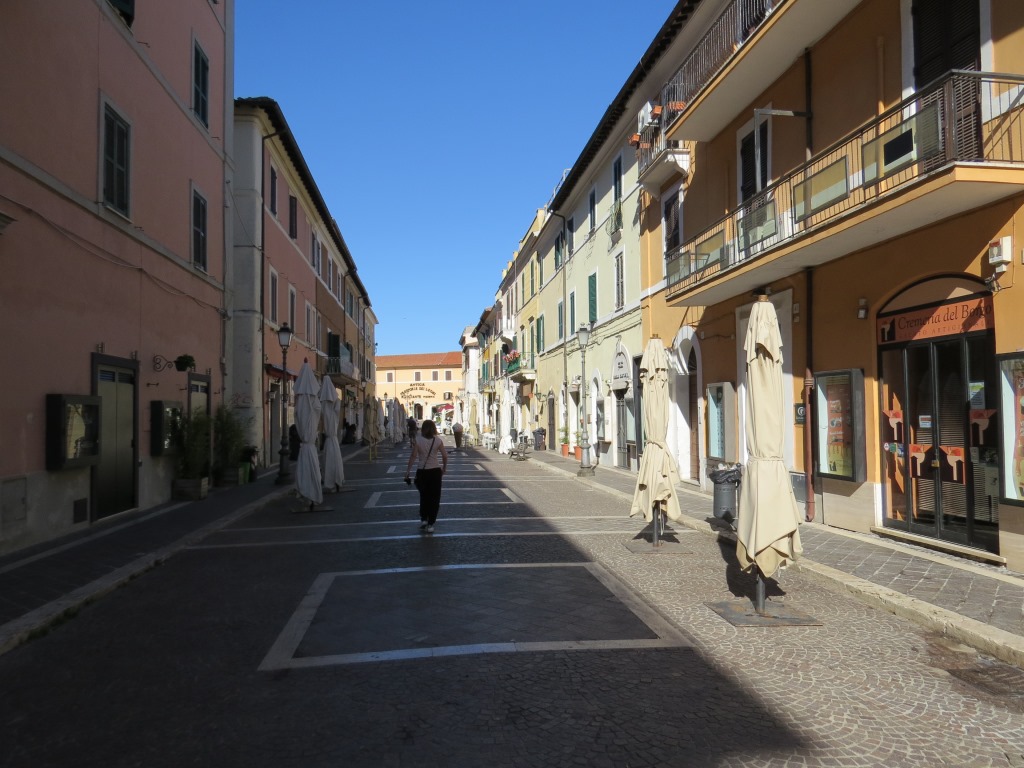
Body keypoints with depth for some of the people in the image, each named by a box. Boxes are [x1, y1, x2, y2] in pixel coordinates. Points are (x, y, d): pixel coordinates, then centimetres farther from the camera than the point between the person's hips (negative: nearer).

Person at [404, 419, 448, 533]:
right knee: (434, 498, 8)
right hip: (435, 471, 0)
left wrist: (407, 471, -6)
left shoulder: (417, 440, -7)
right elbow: (445, 456, -3)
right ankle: (430, 524, 8)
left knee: (424, 496, 21)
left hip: (422, 471, 0)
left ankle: (423, 519, 19)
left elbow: (413, 456, -10)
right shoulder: (438, 441, -5)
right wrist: (444, 468, 13)